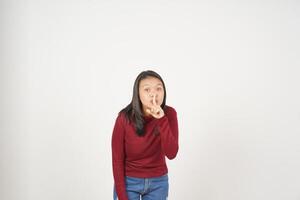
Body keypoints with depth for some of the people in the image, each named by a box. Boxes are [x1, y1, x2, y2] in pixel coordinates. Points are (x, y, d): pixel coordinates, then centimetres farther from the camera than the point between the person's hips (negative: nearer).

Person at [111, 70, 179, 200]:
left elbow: (171, 154, -22)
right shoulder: (125, 118, -19)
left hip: (158, 182, 2)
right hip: (129, 182, -2)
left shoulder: (169, 114, -13)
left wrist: (162, 120, -32)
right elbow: (117, 160, -11)